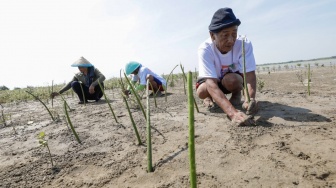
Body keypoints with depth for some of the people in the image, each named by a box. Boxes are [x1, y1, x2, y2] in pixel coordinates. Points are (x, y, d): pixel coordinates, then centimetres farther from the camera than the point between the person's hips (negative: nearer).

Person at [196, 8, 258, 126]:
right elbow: (211, 83, -45)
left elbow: (250, 74, -31)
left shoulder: (244, 43, -28)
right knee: (202, 91, -31)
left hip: (233, 78, 1)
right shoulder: (205, 49, -34)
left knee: (231, 80, -34)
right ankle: (210, 96, 8)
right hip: (211, 80, 0)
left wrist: (250, 99, -53)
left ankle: (237, 94, 3)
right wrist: (233, 113, -59)